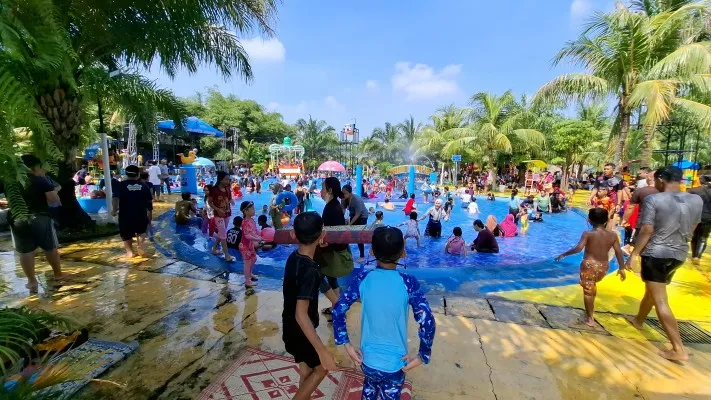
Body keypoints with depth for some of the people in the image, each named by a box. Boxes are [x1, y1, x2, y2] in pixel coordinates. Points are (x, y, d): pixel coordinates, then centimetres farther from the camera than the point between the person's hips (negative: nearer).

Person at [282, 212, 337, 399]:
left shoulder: (294, 257, -6)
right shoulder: (309, 270, -32)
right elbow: (301, 315, -35)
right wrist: (322, 350, -34)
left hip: (291, 328, 8)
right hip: (300, 331, -8)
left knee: (306, 368, 26)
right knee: (321, 368, 15)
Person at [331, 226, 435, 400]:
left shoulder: (363, 279, -13)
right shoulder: (408, 283, -18)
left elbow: (338, 310, -13)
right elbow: (427, 322, -23)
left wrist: (347, 344, -4)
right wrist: (423, 356, -9)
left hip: (367, 359, 2)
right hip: (395, 363, -2)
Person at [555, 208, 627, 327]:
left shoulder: (588, 234, -12)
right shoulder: (613, 235, 1)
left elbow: (578, 248, -23)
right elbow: (619, 252, 2)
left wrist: (563, 255, -14)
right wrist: (621, 268, 11)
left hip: (589, 265, -5)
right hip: (603, 266, 5)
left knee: (588, 290, 5)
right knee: (592, 286, 29)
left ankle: (590, 318, 12)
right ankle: (591, 309, 41)